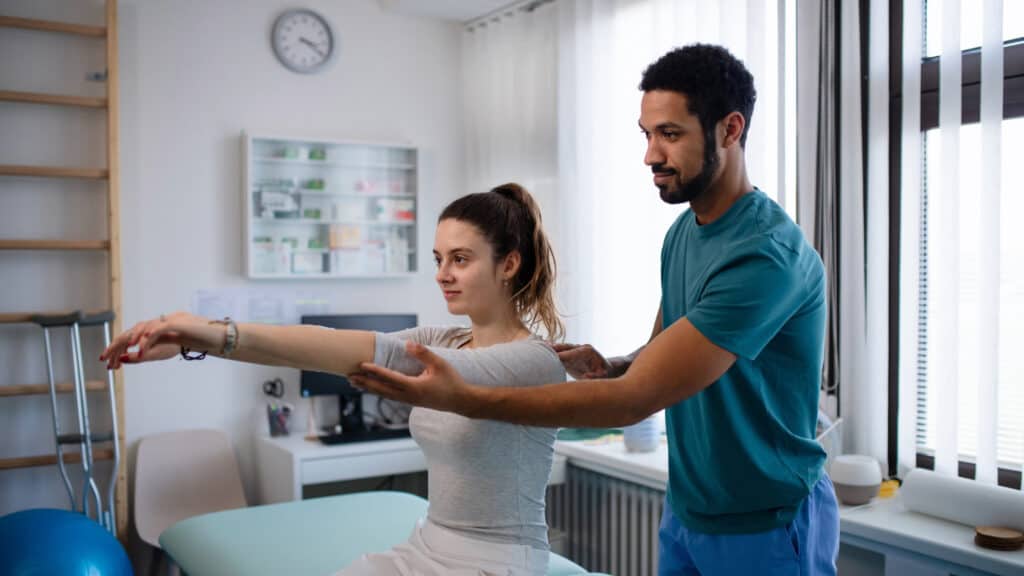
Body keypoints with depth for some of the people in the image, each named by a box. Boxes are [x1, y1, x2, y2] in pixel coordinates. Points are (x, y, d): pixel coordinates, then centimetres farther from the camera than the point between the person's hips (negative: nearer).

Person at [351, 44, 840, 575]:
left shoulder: (767, 253, -26)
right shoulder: (683, 230, 2)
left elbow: (637, 398, -29)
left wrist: (464, 400, -33)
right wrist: (610, 367, -12)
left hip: (764, 526, -7)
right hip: (686, 511, 7)